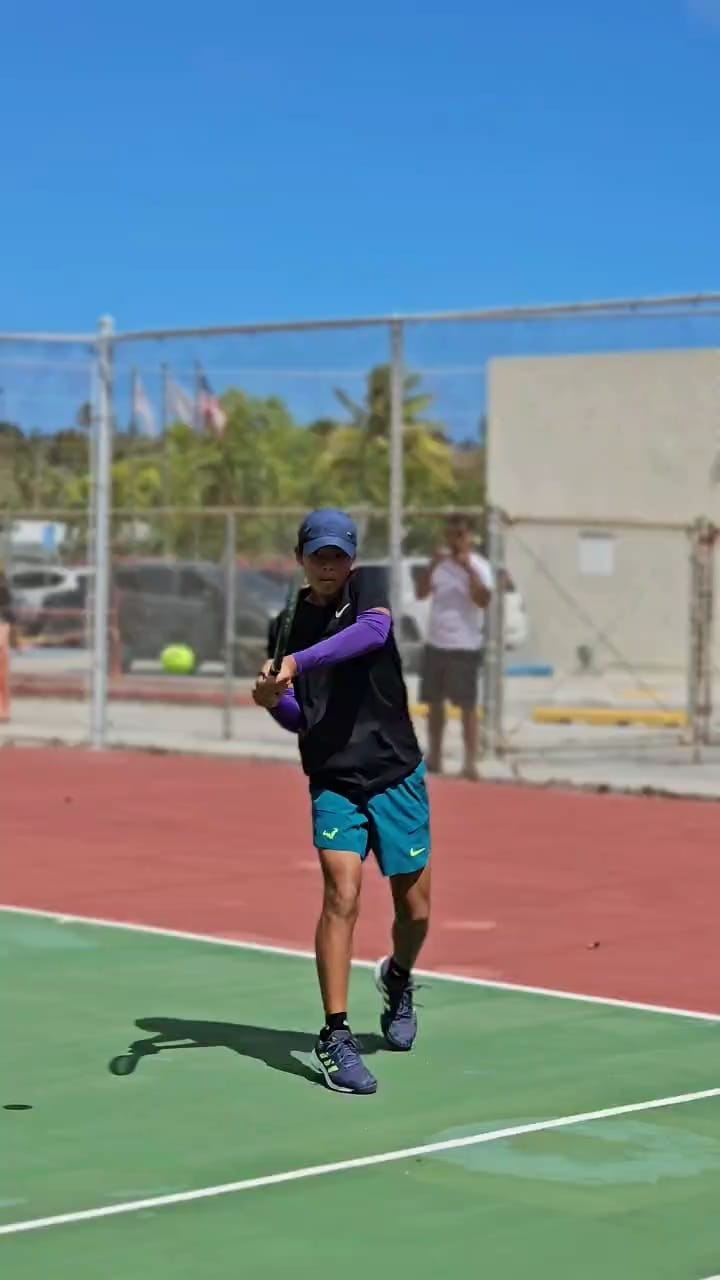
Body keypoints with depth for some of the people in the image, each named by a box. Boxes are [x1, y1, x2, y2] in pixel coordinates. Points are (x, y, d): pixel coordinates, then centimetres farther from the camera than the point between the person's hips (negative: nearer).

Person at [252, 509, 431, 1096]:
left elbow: (374, 631, -30)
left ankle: (398, 978, 42)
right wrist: (273, 699, -14)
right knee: (342, 895, -18)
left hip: (398, 776, -1)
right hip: (334, 781, 1)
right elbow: (300, 720, 9)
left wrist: (298, 664, -40)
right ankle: (335, 1038, -12)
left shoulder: (368, 586, -5)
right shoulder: (286, 626, 5)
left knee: (414, 908, 8)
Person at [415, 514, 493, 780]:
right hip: (435, 644, 6)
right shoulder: (439, 563, 10)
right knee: (434, 702, 11)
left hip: (465, 646, -6)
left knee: (467, 705, -6)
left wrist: (469, 569, -25)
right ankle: (434, 757, 20)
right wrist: (432, 565, -9)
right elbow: (420, 593, 3)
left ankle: (470, 762, -5)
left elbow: (483, 600, -20)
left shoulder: (479, 566, -7)